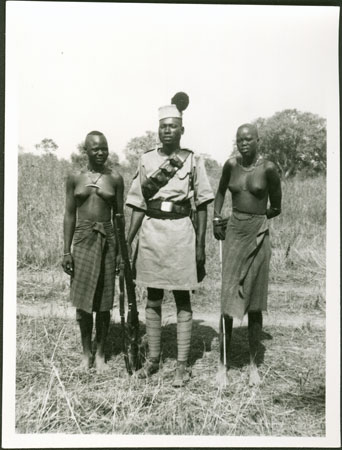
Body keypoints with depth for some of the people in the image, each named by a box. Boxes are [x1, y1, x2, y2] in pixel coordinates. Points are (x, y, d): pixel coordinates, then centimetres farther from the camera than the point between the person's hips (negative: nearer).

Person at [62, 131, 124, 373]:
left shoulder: (115, 178, 3)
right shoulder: (75, 178, 5)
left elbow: (119, 215, 6)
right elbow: (70, 214, 6)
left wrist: (122, 249, 2)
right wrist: (66, 250, 1)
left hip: (107, 240, 0)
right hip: (82, 239, 1)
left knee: (104, 301, 4)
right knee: (82, 300, 3)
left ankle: (100, 354, 19)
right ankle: (86, 353, 20)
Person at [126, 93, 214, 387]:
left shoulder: (192, 160, 1)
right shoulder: (146, 160, 7)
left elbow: (202, 205, 1)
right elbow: (139, 205, 9)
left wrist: (200, 244, -4)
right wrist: (127, 240, 4)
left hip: (180, 231, -3)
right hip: (151, 230, 3)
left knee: (182, 299, 4)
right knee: (153, 298, 11)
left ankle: (182, 365, 15)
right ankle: (153, 358, 26)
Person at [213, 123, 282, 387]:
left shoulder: (268, 168, -5)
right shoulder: (231, 165, 4)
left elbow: (276, 209, 2)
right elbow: (221, 192, 22)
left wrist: (254, 218, 1)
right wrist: (217, 218, 11)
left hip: (258, 236, -2)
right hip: (233, 234, 2)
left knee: (255, 304, 7)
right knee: (228, 301, 0)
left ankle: (253, 365, 21)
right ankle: (223, 365, 12)